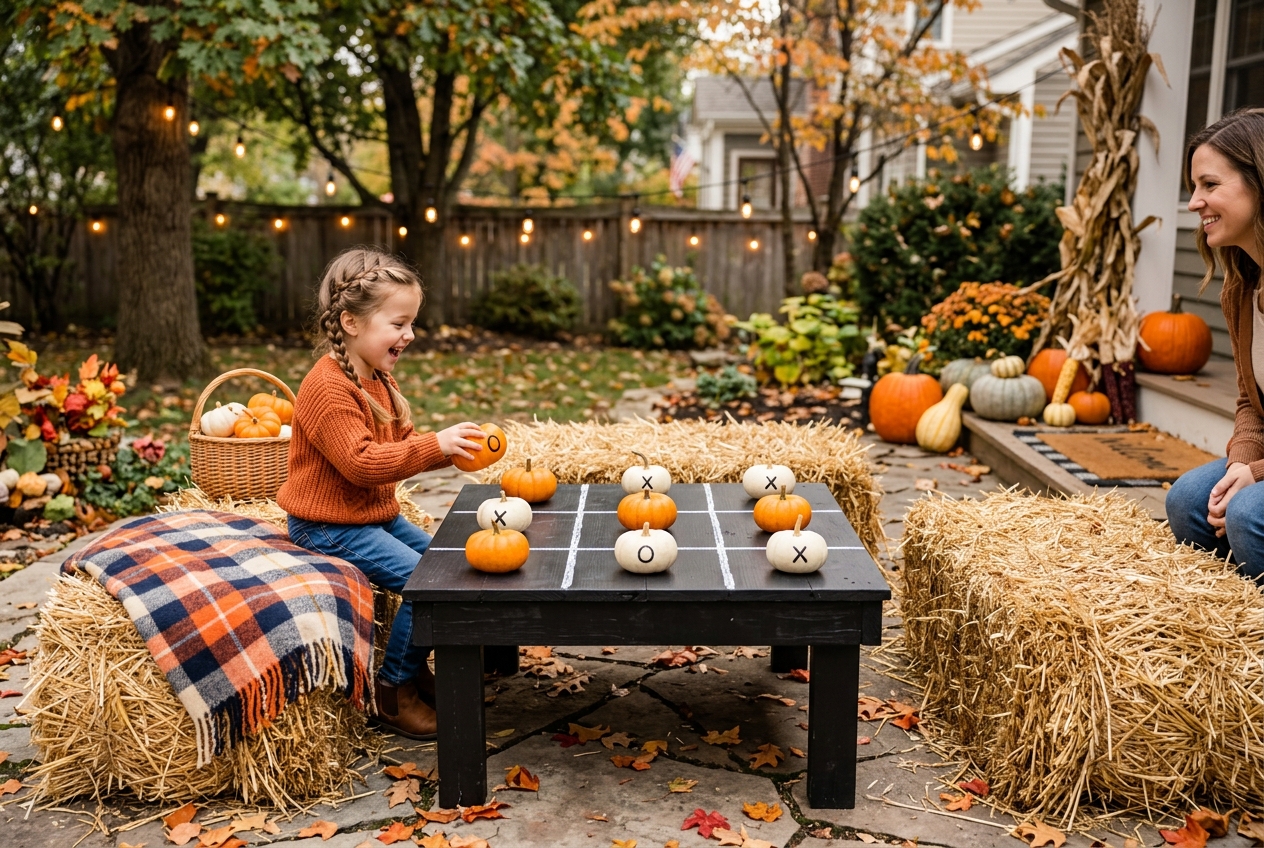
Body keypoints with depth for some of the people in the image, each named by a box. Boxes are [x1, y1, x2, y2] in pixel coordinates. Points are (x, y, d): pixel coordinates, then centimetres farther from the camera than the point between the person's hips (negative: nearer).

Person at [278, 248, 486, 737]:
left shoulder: (378, 379, 10)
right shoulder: (328, 388, -22)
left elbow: (401, 444, 14)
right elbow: (362, 461, -29)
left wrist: (451, 448, -4)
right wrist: (435, 446, -32)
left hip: (378, 514, 10)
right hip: (330, 527, -10)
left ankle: (414, 664, 21)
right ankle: (393, 688, -4)